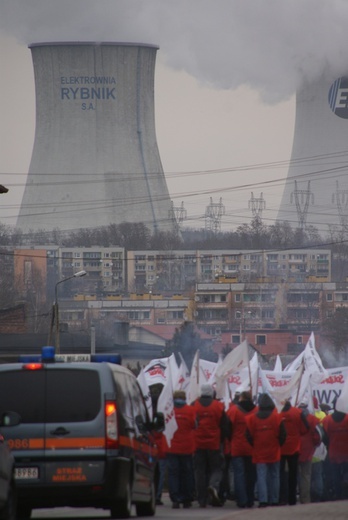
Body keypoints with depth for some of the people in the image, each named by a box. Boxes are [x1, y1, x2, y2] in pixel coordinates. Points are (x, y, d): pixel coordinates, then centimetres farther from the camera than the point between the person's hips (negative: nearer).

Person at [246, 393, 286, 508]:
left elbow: (249, 436, -1)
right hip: (274, 453, 0)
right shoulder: (277, 417, -4)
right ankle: (274, 500, 11)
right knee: (274, 476, 10)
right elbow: (282, 435, -3)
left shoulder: (252, 418, -2)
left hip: (259, 454, 0)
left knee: (261, 476, -2)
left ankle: (263, 500, -14)